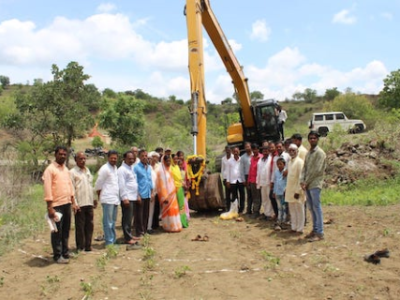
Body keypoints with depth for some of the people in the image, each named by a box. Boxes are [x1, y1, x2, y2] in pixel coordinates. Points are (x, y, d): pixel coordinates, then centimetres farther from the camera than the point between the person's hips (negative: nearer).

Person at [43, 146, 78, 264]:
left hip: (67, 204, 7)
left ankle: (65, 252, 25)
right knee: (57, 231, 0)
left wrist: (73, 202, 15)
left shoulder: (66, 169, 14)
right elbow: (47, 189, -14)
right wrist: (50, 207, -18)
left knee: (66, 230, 14)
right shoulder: (50, 169, -10)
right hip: (57, 205, -7)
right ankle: (57, 256, 9)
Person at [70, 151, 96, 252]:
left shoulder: (87, 170, 15)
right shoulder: (72, 172, -5)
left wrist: (94, 199, 16)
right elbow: (71, 189, -9)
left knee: (90, 225, 9)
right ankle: (80, 247, 12)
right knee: (80, 227, 2)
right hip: (80, 204, -6)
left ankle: (88, 246, 20)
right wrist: (75, 204, -14)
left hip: (89, 203, 6)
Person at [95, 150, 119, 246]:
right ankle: (109, 242, 2)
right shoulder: (105, 169, -10)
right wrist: (100, 197, 1)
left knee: (113, 221, 15)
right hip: (108, 199, -8)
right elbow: (98, 185, -8)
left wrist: (118, 197, 11)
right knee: (108, 222, -3)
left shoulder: (115, 168, 14)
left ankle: (113, 240, 22)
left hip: (115, 199, 8)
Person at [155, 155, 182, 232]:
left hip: (172, 193, 8)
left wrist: (174, 192, 13)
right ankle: (169, 227, 6)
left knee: (173, 210, 12)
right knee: (168, 210, -2)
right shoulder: (161, 171, -13)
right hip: (166, 194, -8)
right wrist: (165, 197, -20)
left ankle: (174, 226, 21)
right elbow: (161, 185, -17)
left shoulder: (168, 170, 13)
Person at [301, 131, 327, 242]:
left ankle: (320, 233, -3)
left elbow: (317, 170, -14)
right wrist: (303, 181, -1)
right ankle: (315, 230, 21)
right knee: (311, 208, 12)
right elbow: (304, 168, 13)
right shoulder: (308, 153, 16)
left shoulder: (320, 153, -9)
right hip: (307, 184, 8)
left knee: (316, 208, -6)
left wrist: (307, 182, -11)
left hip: (315, 184, -8)